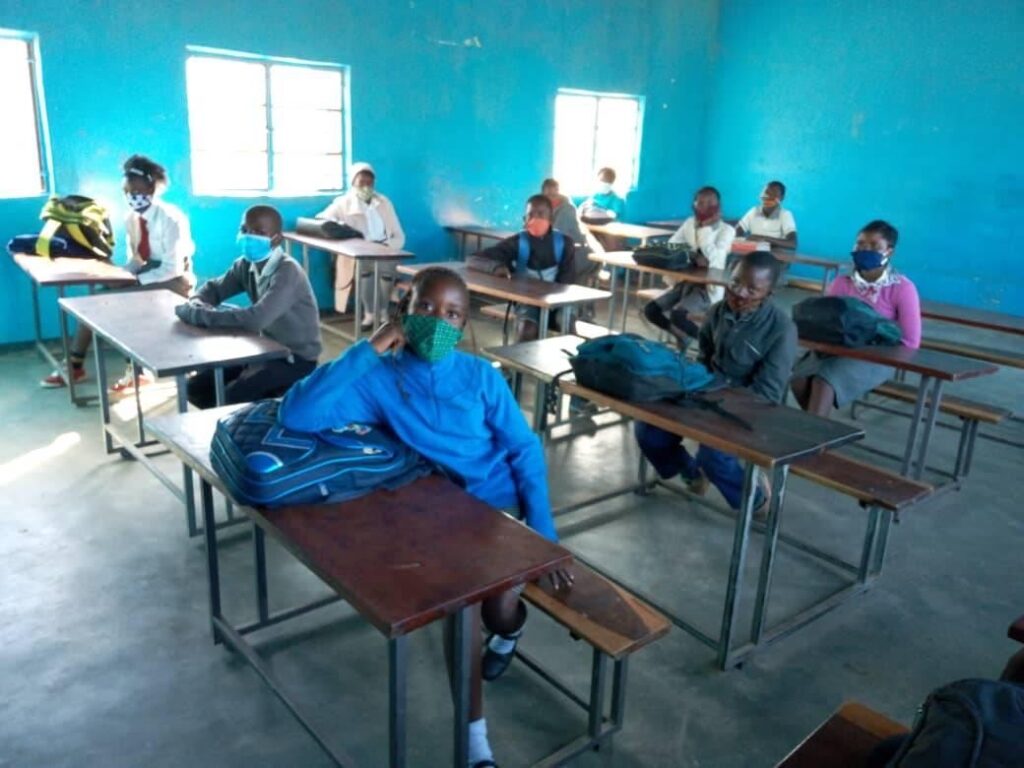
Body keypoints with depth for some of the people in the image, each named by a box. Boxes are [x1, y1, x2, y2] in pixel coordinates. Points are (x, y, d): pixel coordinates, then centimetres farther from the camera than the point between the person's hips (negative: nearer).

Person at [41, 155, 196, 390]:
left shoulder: (170, 219, -21)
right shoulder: (131, 219, 3)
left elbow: (172, 269, -24)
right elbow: (135, 261, 9)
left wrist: (134, 282, -24)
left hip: (173, 281, -8)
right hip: (146, 276, 8)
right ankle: (75, 364, 2)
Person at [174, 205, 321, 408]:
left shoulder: (287, 272, -25)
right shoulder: (246, 264, -1)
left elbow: (255, 319, -38)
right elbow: (213, 288, 12)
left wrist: (198, 315, -30)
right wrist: (197, 304, -13)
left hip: (296, 358, -8)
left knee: (227, 399, -23)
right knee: (196, 387, 3)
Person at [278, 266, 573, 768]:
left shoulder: (481, 376, -2)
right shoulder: (379, 379, -6)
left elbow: (525, 451, 0)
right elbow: (296, 415, -21)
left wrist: (544, 536, -8)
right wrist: (370, 349, -22)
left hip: (499, 507, 1)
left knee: (501, 610, -16)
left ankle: (511, 629, 28)